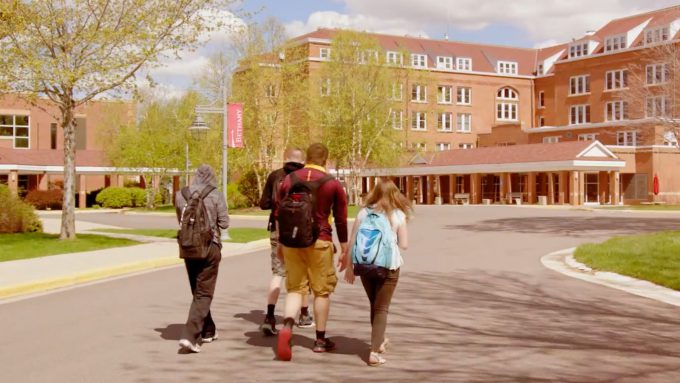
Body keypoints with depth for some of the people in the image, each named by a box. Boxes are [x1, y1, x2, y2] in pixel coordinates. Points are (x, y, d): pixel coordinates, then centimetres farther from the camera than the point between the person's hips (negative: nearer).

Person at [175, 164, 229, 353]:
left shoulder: (181, 195, 2)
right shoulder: (216, 196, -9)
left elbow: (180, 220, 12)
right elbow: (224, 223, -6)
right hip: (210, 245, -4)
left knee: (197, 291, 19)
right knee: (204, 293, -1)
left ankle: (208, 331, 31)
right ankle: (189, 335, -14)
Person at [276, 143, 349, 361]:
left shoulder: (289, 179, 6)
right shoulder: (332, 184, -2)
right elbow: (341, 220, 0)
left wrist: (281, 244, 22)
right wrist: (344, 251, 9)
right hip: (319, 242, -2)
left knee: (295, 288, 9)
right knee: (322, 290, 9)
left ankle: (287, 326, -17)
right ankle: (320, 340, 16)